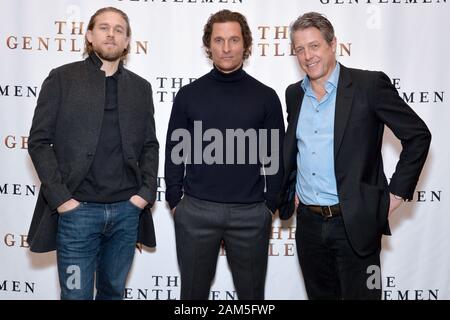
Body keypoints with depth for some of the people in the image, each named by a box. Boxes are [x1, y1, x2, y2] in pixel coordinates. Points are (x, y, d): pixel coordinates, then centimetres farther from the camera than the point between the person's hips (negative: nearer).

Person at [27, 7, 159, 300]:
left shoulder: (140, 87, 11)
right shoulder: (62, 78, 1)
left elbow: (150, 145, 13)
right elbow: (39, 141, -3)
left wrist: (147, 192, 0)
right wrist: (60, 197, -10)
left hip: (127, 210, 3)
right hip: (77, 209, -3)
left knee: (114, 291, 17)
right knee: (76, 294, 6)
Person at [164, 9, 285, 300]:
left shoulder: (266, 97, 2)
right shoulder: (188, 95, 2)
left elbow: (276, 156, 4)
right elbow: (175, 152, 5)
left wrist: (271, 205, 1)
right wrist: (175, 201, 1)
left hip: (250, 213, 0)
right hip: (195, 211, 0)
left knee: (251, 291, 14)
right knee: (193, 290, 14)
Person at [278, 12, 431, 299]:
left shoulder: (370, 85, -8)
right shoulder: (294, 94, 9)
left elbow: (418, 135, -6)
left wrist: (398, 192, -7)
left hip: (355, 222, -5)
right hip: (308, 222, 5)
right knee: (319, 294, 17)